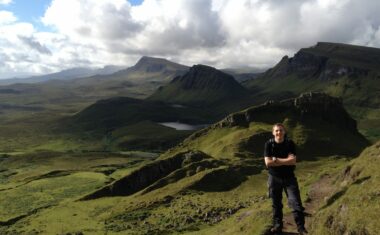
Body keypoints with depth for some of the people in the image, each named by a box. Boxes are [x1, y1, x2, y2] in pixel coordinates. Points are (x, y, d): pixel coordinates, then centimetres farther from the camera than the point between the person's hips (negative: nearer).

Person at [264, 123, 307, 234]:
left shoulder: (290, 143, -7)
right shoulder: (269, 144, -8)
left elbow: (293, 161, -17)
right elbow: (268, 162, -17)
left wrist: (276, 160, -16)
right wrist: (285, 161, -16)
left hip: (289, 177, 0)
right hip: (274, 178, 1)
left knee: (295, 202, -4)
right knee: (276, 203, 12)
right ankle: (277, 225, 26)